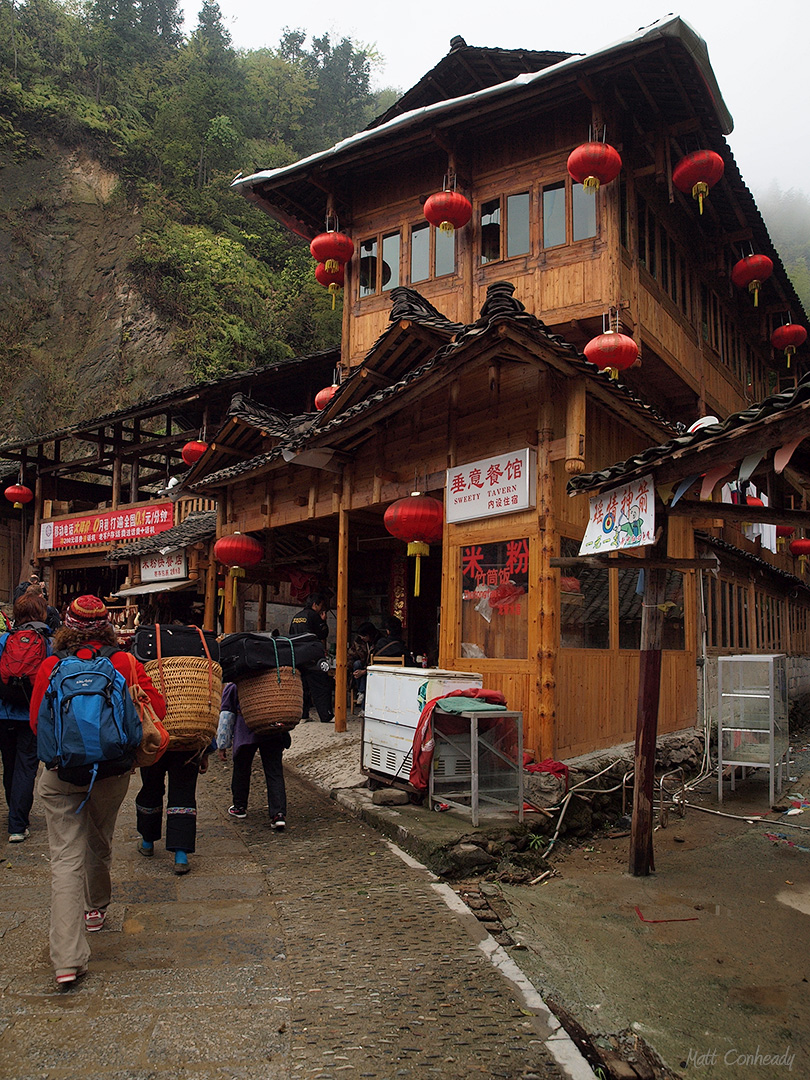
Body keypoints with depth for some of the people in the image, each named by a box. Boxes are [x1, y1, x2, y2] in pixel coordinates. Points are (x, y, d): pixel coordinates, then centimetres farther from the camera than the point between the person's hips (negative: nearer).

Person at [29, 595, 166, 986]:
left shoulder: (51, 667, -5)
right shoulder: (126, 664, -6)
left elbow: (37, 722, 3)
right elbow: (156, 709, -8)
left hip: (61, 773, -1)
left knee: (65, 858, -1)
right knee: (99, 844, 23)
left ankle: (67, 959, -8)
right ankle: (96, 908, 47)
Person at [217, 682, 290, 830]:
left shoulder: (232, 686, 9)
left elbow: (227, 715, 8)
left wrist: (222, 745, 12)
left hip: (245, 734, -2)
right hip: (273, 734, 2)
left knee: (241, 770, 19)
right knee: (274, 773, 0)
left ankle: (239, 807, 34)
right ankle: (279, 814, -12)